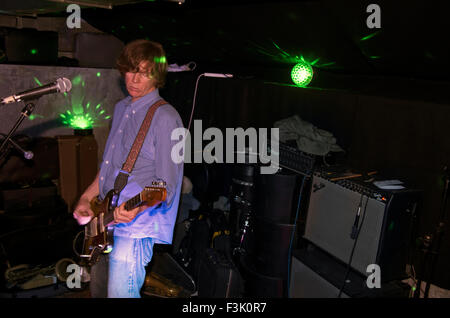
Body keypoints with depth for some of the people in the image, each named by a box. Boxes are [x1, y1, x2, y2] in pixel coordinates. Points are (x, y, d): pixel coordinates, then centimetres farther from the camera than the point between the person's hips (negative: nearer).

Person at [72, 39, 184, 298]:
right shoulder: (121, 109, 11)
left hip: (136, 225, -8)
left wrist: (136, 207, -34)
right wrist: (86, 198, 12)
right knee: (98, 290, 22)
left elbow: (166, 184, -19)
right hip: (105, 220, 9)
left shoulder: (165, 118, -16)